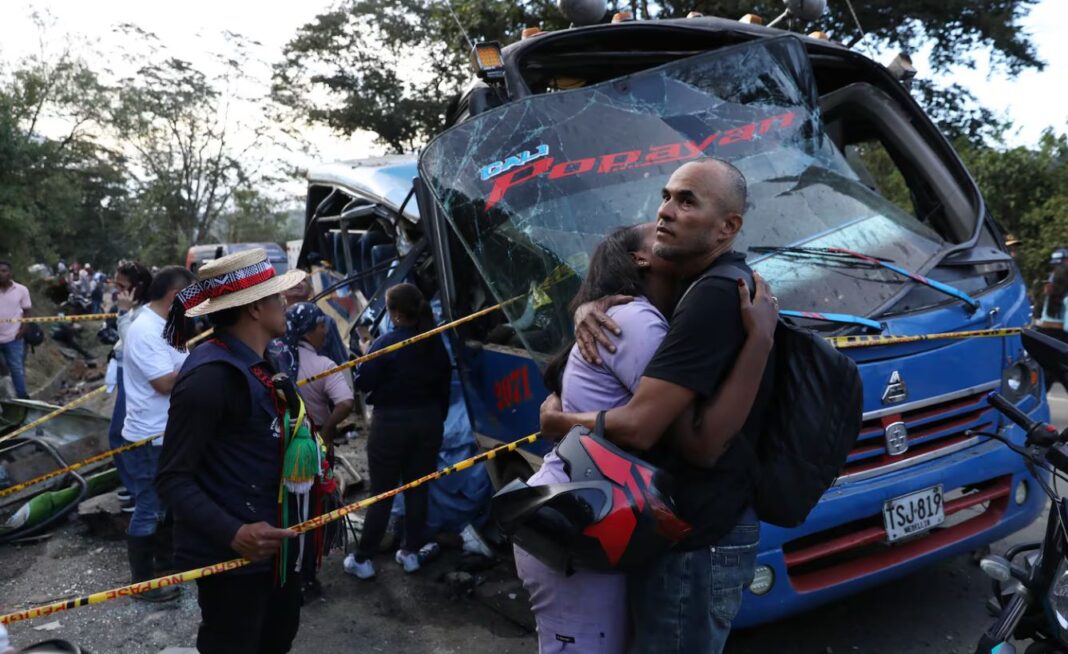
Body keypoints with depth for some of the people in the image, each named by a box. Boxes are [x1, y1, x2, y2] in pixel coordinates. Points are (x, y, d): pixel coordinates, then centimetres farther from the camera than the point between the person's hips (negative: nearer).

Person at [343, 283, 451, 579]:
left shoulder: (386, 343, -16)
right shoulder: (435, 342, 2)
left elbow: (363, 383, -14)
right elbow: (444, 381, 9)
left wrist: (365, 357, 4)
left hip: (392, 423, -5)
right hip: (429, 420, 5)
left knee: (382, 494, 3)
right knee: (418, 490, 13)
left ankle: (362, 559, 12)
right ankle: (411, 552, 21)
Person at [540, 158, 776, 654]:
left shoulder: (716, 296, -24)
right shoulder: (699, 285, 10)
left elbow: (638, 425, -27)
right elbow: (617, 294, 20)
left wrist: (556, 419, -8)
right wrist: (589, 309, -5)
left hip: (696, 543, -10)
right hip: (698, 528, 10)